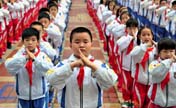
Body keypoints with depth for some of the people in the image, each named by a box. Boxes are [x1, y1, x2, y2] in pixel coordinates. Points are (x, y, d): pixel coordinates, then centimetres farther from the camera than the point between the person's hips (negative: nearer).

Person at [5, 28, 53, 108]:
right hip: (23, 96, 1)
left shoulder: (42, 55, -9)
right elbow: (8, 66, -24)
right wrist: (25, 58, -34)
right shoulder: (19, 55, -7)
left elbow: (49, 68, -25)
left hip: (39, 96, 0)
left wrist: (34, 59, -34)